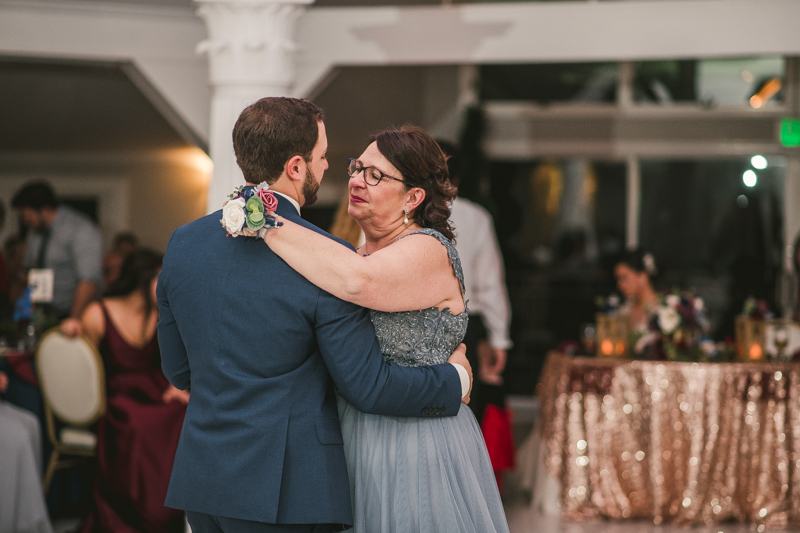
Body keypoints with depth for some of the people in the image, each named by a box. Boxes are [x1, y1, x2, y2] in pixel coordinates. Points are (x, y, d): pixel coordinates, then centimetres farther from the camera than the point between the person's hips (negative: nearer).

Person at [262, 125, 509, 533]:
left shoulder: (427, 250, -15)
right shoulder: (360, 254, 12)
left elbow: (359, 282, -35)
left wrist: (267, 224, -30)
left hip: (416, 440, -8)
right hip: (356, 439, 8)